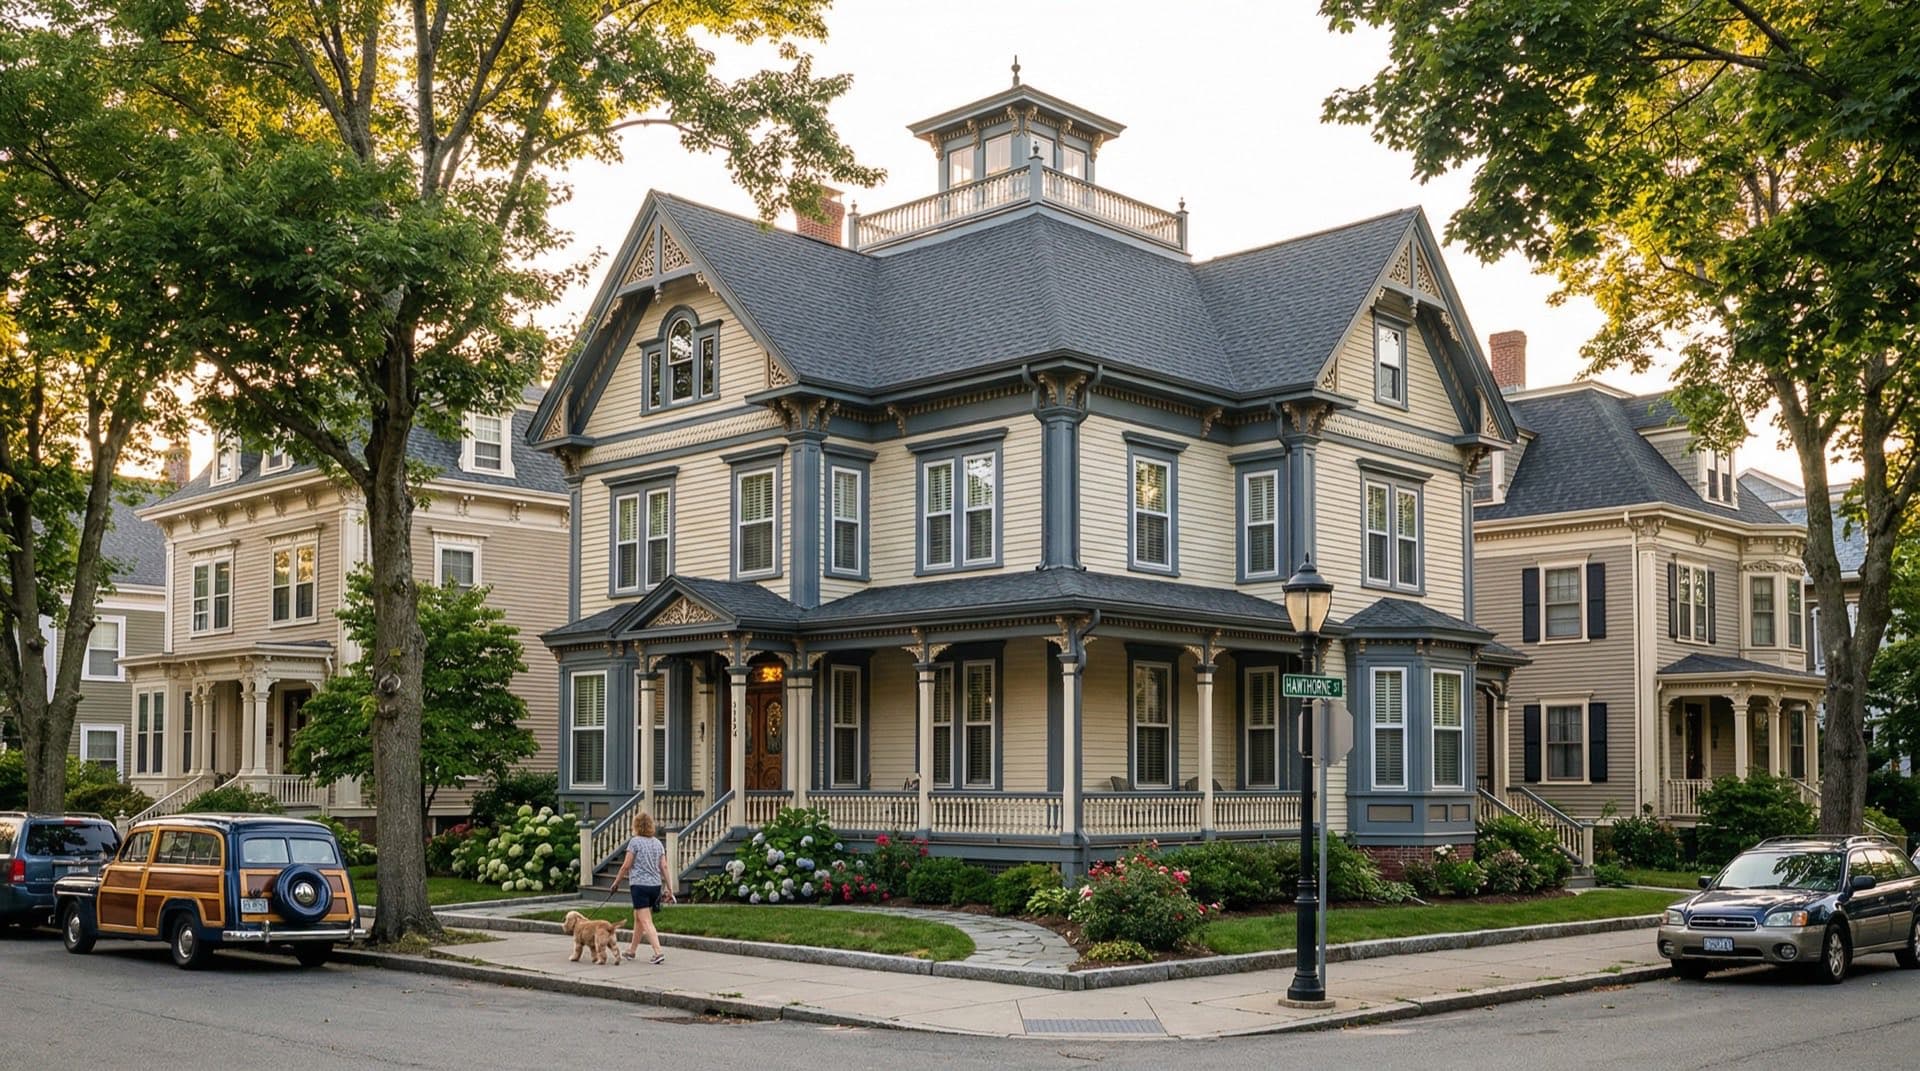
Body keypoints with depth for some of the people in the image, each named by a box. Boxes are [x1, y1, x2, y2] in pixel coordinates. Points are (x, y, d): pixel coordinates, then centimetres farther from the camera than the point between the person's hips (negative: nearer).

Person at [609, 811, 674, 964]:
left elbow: (626, 865, -7)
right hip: (655, 884, 7)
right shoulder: (658, 843, 10)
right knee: (638, 918, 21)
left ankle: (658, 952, -20)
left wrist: (617, 881, 7)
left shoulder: (635, 842, -7)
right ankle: (632, 951, 31)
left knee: (646, 921, -8)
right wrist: (669, 887, 9)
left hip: (639, 885, -7)